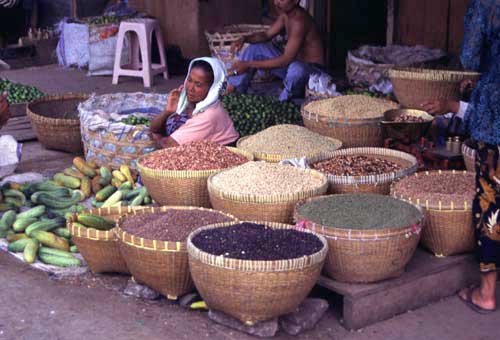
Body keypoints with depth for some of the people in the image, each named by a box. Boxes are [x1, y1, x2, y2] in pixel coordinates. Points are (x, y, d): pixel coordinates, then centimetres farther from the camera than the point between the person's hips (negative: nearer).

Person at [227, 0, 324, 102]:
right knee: (254, 48, 7)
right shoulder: (286, 13, -1)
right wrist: (244, 39, -11)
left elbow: (286, 60, -32)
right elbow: (267, 35, 11)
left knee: (296, 68, -44)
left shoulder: (299, 20, -28)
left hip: (312, 69, -9)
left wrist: (249, 65, -33)